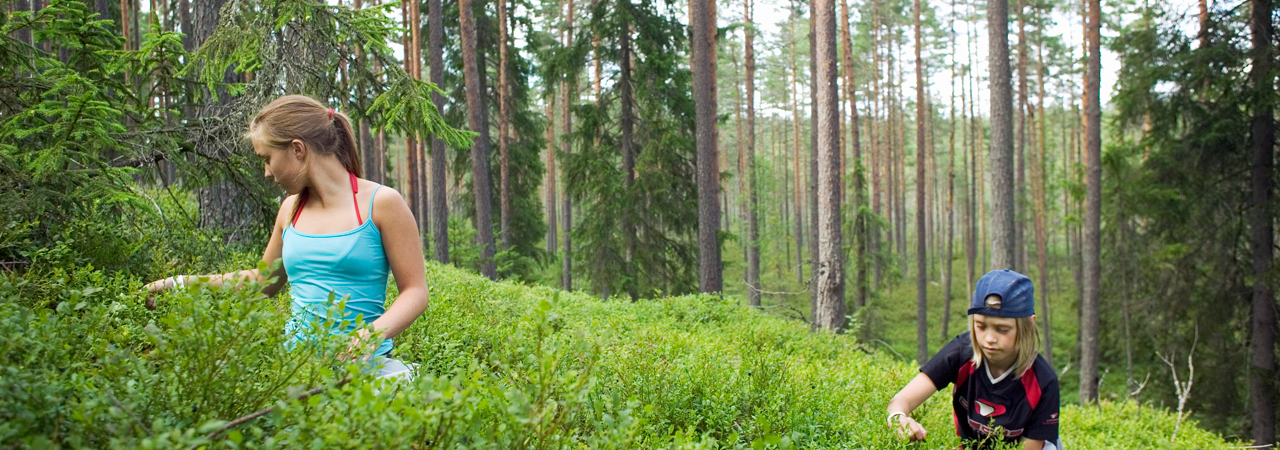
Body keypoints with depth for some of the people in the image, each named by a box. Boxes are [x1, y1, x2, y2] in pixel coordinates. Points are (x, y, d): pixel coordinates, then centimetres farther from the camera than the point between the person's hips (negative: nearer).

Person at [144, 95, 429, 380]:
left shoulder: (380, 203, 0)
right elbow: (263, 281, 33)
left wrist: (374, 334, -18)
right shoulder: (291, 209, 17)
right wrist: (180, 285, 31)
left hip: (360, 366, -5)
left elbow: (415, 291, -1)